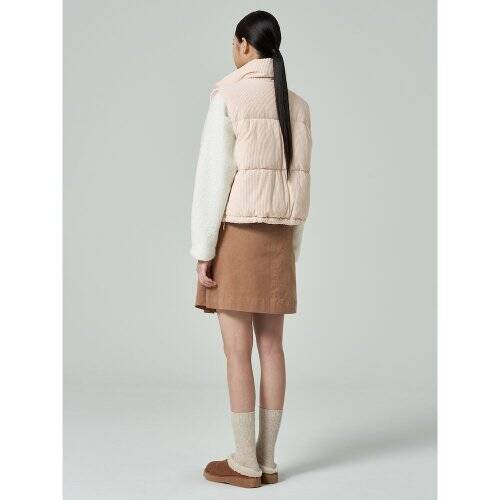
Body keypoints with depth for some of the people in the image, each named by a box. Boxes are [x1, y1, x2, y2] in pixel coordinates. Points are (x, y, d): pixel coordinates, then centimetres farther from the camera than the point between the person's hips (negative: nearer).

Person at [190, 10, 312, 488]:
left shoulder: (228, 97, -10)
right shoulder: (297, 106, 10)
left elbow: (213, 176, -14)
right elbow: (300, 184, 11)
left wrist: (202, 251, -12)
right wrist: (291, 248, 18)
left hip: (234, 233, -6)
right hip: (276, 235, 6)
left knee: (236, 349, -1)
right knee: (271, 345, 7)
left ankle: (245, 462, 4)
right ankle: (266, 459, 12)